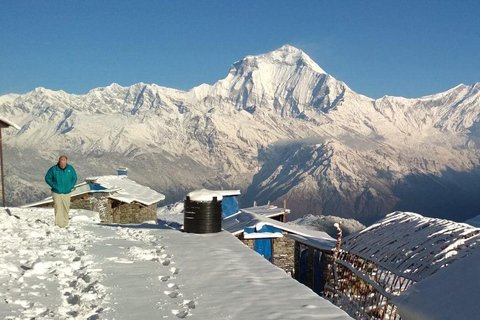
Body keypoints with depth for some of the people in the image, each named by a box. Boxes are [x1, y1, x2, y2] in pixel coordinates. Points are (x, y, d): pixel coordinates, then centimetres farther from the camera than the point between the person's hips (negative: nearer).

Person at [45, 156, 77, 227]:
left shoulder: (70, 168, -4)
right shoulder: (53, 169, -11)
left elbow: (74, 178, 10)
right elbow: (47, 178, 1)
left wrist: (71, 186, -2)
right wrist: (54, 186, -9)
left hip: (67, 193, 3)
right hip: (56, 193, -2)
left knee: (66, 208, 10)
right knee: (58, 208, -7)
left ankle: (65, 223, 23)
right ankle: (60, 224, -3)